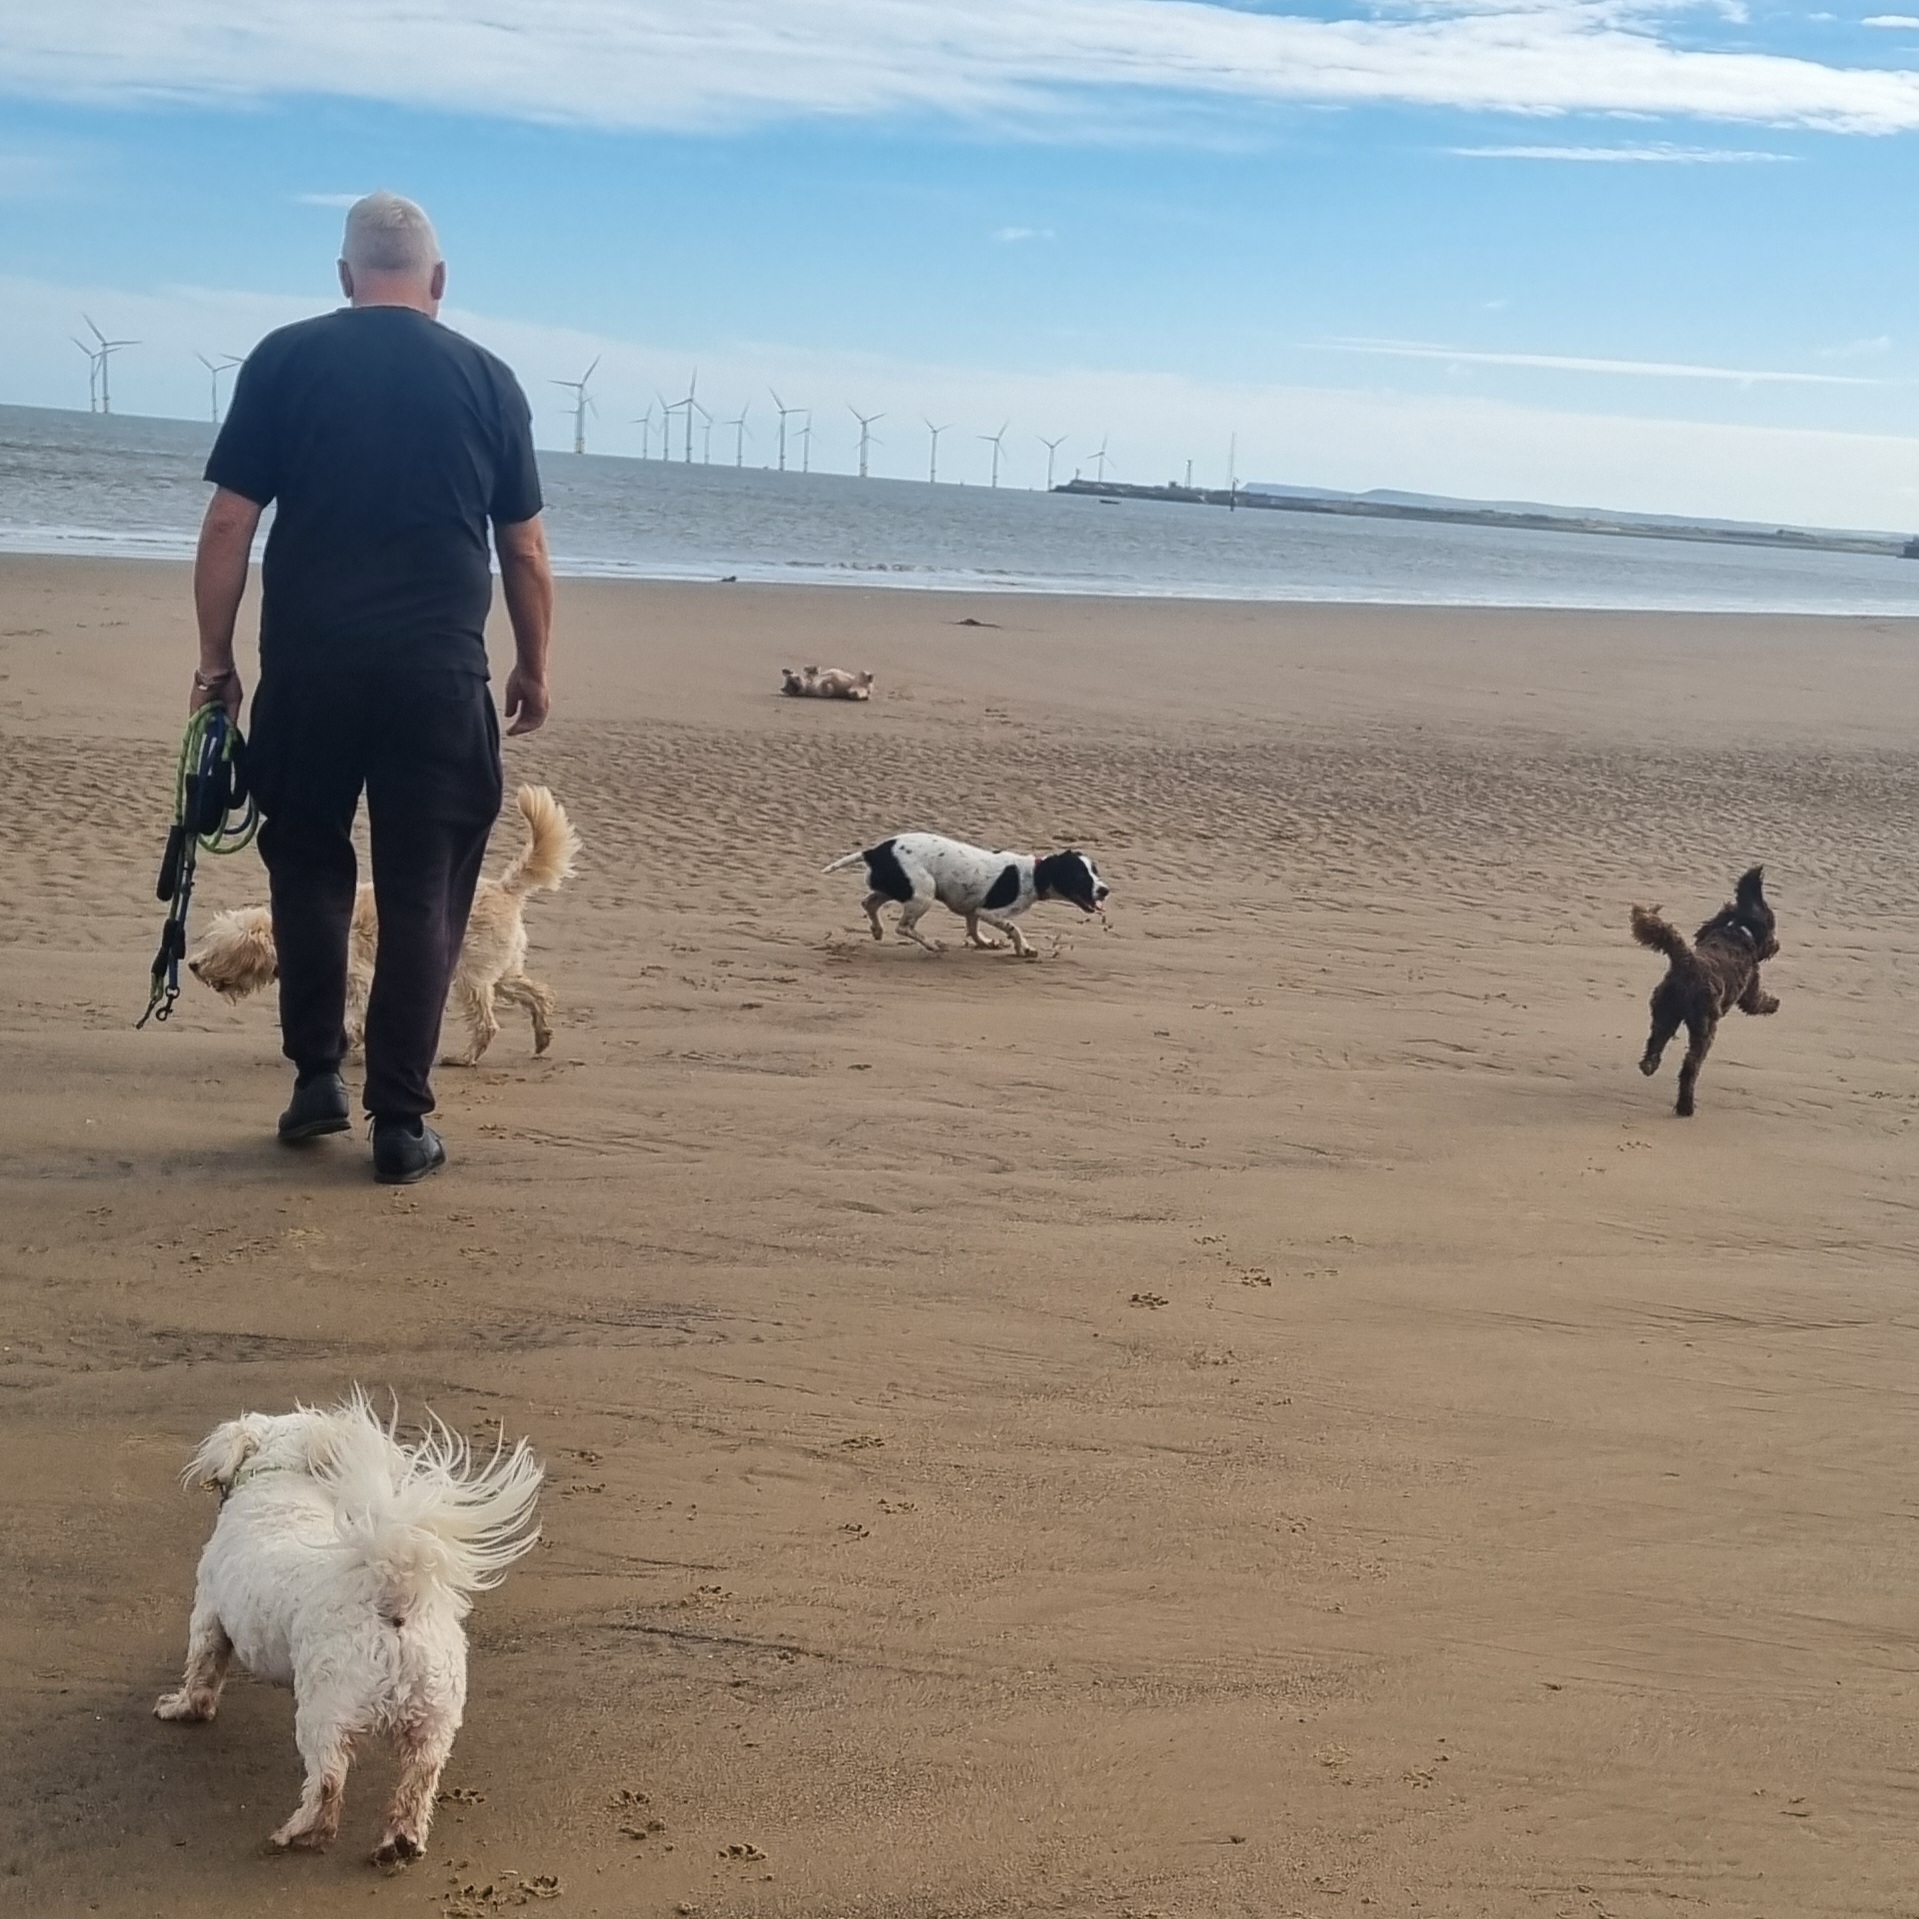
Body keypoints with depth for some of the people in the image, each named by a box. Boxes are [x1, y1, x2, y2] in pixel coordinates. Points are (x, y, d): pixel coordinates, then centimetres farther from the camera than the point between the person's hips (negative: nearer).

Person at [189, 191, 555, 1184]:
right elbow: (526, 552, 8)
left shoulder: (285, 359, 3)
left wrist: (216, 658, 7)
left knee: (307, 863, 19)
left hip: (308, 661, 0)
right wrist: (533, 669, 19)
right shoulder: (487, 377, 6)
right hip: (440, 670, 0)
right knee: (422, 892, 5)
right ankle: (399, 1122, 6)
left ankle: (316, 1077, 21)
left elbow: (228, 525, -1)